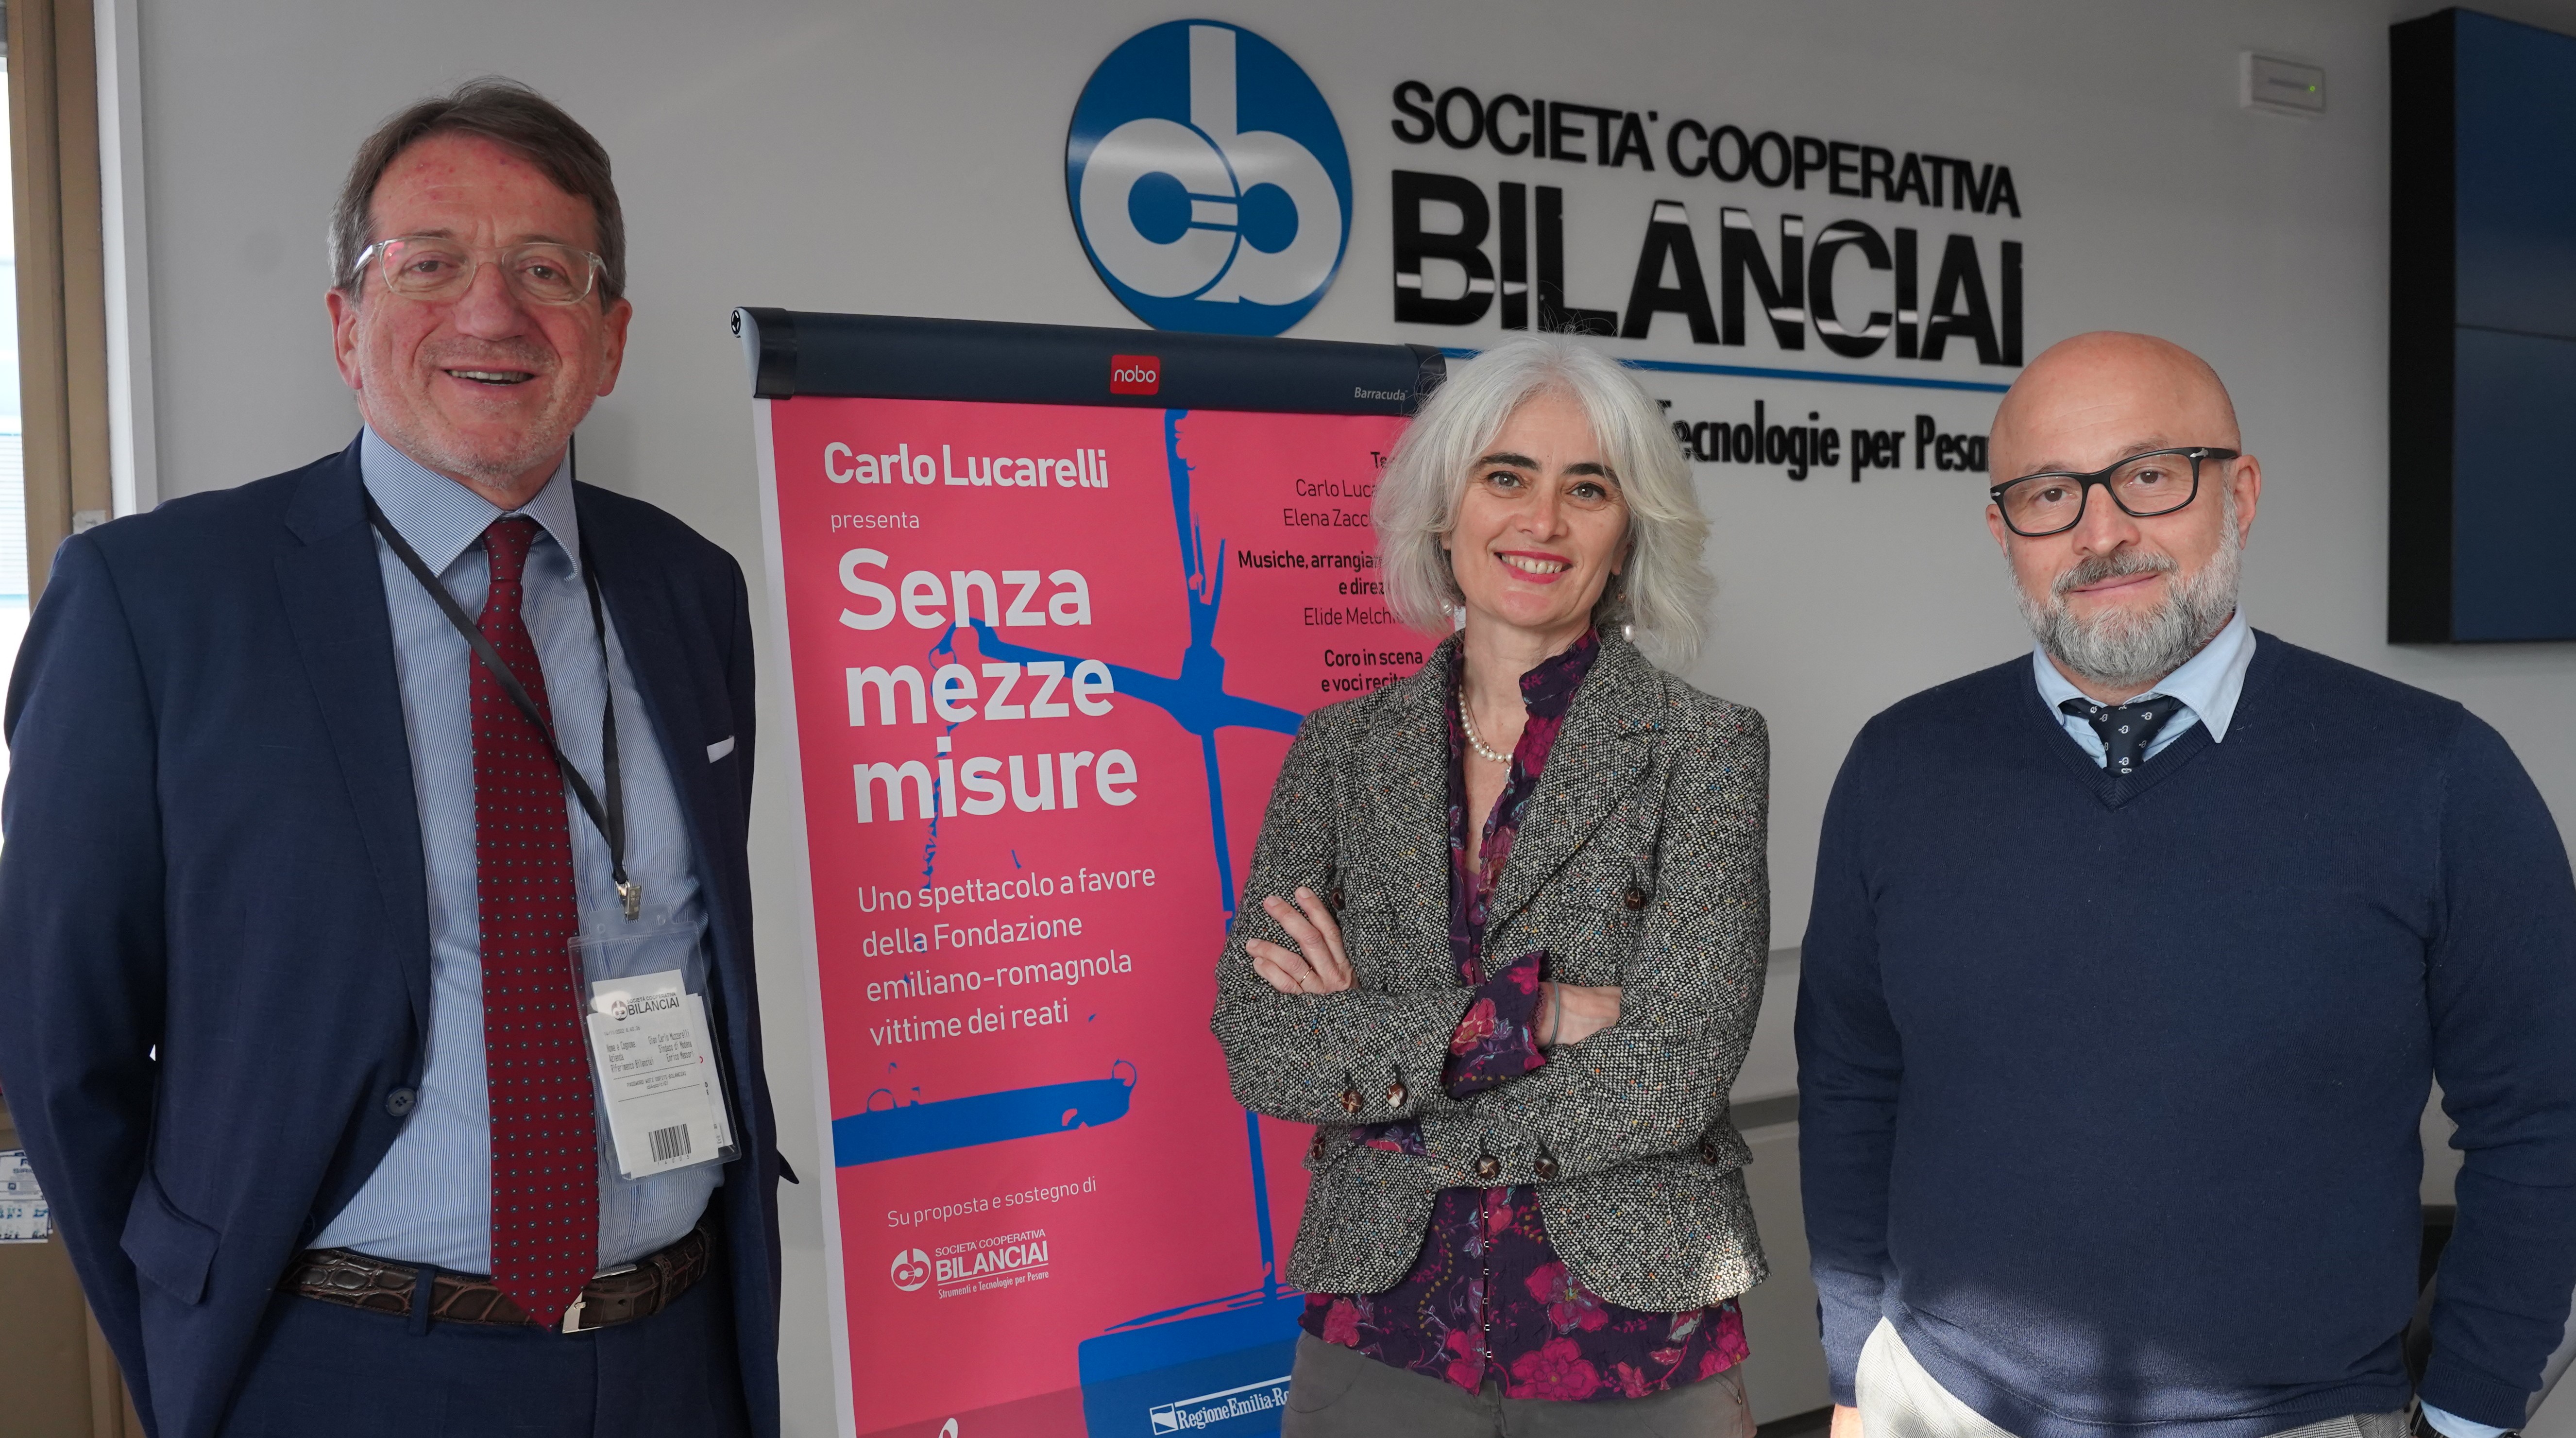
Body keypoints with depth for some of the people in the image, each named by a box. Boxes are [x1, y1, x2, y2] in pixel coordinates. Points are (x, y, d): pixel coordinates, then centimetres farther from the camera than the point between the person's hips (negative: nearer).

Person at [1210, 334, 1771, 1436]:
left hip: (1634, 1341, -1)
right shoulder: (1338, 753, 1)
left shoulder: (1707, 750, -7)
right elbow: (1255, 1044, -8)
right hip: (1378, 1327, 2)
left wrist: (1373, 1048, -10)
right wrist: (1518, 1014, -18)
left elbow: (1677, 1075, -15)